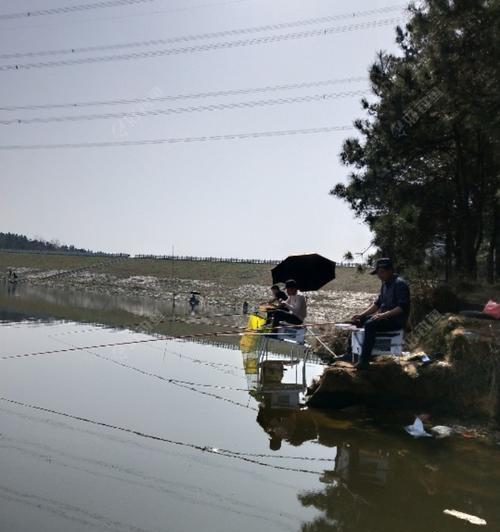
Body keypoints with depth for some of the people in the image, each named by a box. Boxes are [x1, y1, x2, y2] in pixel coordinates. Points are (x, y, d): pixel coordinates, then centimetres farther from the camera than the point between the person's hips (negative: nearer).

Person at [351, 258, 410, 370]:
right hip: (384, 317, 10)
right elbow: (377, 303, 17)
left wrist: (383, 315, -30)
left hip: (397, 320, -10)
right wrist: (361, 314, 5)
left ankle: (364, 360, -29)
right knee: (358, 321, 2)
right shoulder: (385, 284, 13)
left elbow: (402, 307, -24)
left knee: (370, 324, -31)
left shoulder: (400, 284, -15)